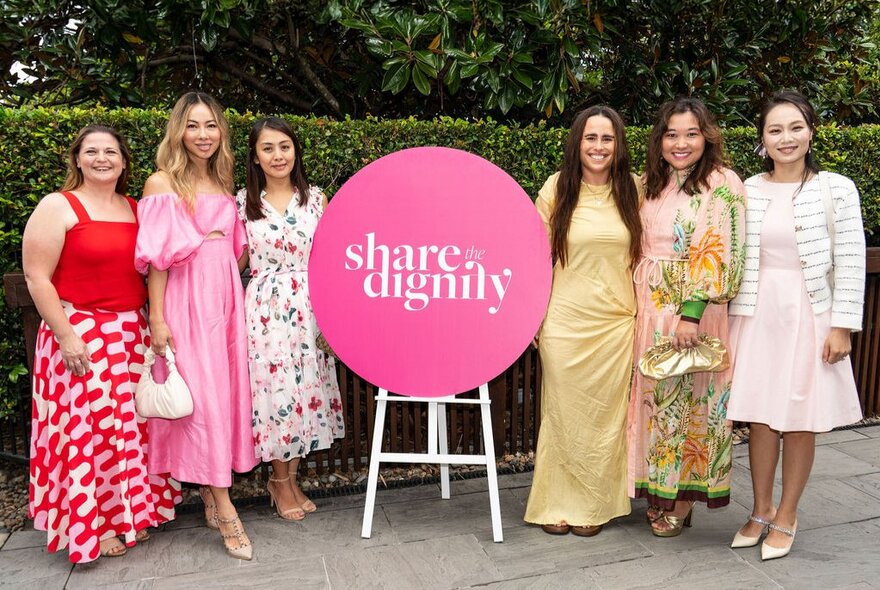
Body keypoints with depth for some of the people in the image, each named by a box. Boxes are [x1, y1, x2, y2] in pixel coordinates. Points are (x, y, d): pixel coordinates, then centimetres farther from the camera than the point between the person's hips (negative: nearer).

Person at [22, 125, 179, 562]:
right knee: (86, 429, 0)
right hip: (80, 336, -5)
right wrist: (67, 337, -15)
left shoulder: (136, 210, 12)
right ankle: (91, 525, 18)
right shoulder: (58, 206, -4)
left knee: (130, 424, 11)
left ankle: (132, 512, 27)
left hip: (132, 336, 5)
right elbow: (36, 278, -9)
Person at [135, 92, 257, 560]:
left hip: (226, 297, 6)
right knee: (201, 394, -5)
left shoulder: (223, 184, 15)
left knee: (226, 388, 6)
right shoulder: (162, 183, -2)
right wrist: (156, 318, -11)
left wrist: (236, 297, 10)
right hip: (188, 299, -6)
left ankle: (210, 494, 17)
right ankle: (224, 507, -1)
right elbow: (157, 255, -7)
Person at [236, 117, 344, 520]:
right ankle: (280, 482, 21)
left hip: (309, 307, 2)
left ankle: (290, 478, 25)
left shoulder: (315, 199, 5)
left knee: (305, 388, 7)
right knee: (275, 389, 1)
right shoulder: (243, 203, 2)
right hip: (265, 307, -1)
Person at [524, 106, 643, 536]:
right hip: (565, 321, -1)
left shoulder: (632, 190, 3)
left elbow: (645, 253, 11)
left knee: (605, 415, 8)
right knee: (563, 412, 7)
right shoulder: (557, 189, -1)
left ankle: (594, 506, 25)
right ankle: (557, 503, 22)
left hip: (616, 323, 2)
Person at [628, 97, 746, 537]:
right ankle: (656, 492, 26)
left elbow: (718, 253, -15)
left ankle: (682, 502, 18)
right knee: (653, 396, 11)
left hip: (694, 310, -6)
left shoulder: (721, 184, -7)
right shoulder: (650, 184, 11)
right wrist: (637, 305, 8)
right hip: (649, 309, 6)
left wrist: (691, 314, -21)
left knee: (688, 397, 3)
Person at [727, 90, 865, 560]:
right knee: (760, 416, 7)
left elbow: (851, 262, -4)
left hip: (809, 314, -2)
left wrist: (842, 326, -8)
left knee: (800, 420, 6)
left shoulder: (836, 189, -3)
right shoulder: (747, 191, 3)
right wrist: (727, 317, 3)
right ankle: (761, 510, 25)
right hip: (757, 314, 2)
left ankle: (786, 517, 23)